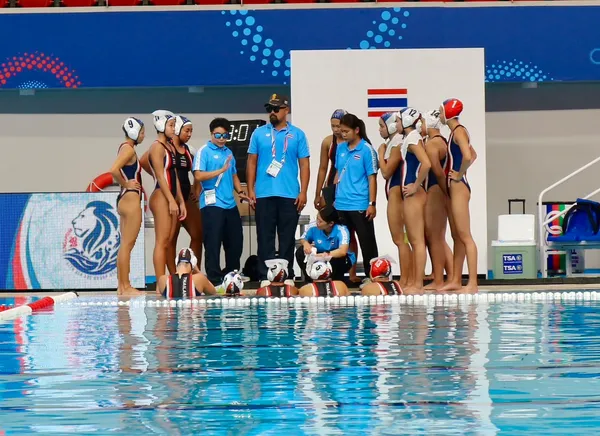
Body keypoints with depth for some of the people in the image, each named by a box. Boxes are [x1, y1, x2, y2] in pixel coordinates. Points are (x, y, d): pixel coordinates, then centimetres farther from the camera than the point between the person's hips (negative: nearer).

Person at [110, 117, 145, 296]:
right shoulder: (129, 149, -13)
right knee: (127, 244, -8)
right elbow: (114, 170, -27)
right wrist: (125, 184, -14)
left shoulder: (126, 148, 16)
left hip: (125, 199, 10)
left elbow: (116, 172, 21)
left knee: (125, 244, 11)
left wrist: (125, 184, 8)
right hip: (130, 198, -10)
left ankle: (122, 285, 14)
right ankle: (125, 287, -7)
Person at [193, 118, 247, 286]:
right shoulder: (204, 151, -3)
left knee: (236, 241, 11)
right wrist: (221, 171, -18)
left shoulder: (228, 152, 18)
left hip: (230, 204, 7)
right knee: (213, 242, -6)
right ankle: (214, 279, -1)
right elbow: (198, 176, -13)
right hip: (212, 204, -7)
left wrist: (240, 191, 9)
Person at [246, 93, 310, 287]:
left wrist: (303, 192, -4)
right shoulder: (259, 133, 8)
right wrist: (250, 190, 1)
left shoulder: (297, 135, 6)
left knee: (287, 238, 4)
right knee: (265, 237, 1)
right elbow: (252, 162, 9)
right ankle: (265, 276, 4)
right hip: (264, 194, 0)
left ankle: (286, 275, 10)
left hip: (290, 195, 0)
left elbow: (304, 164, 4)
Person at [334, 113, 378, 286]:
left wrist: (372, 204, -12)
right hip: (341, 205, 6)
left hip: (360, 205, -6)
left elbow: (372, 178, -9)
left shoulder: (366, 150, -8)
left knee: (367, 242, 2)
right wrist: (335, 197, 16)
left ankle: (370, 276, 9)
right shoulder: (340, 148, 9)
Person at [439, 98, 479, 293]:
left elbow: (467, 156, -29)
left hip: (459, 187, -10)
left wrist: (459, 174, -16)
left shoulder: (459, 131, -13)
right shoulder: (456, 131, 16)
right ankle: (456, 281, 16)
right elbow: (472, 155, 28)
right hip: (453, 188, 10)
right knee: (457, 236, 12)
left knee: (464, 236, -11)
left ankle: (472, 283, -12)